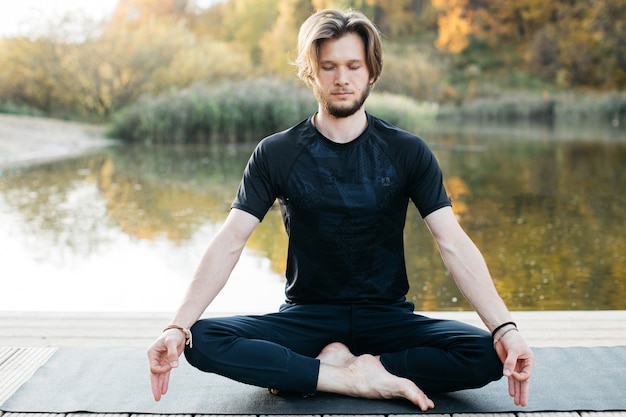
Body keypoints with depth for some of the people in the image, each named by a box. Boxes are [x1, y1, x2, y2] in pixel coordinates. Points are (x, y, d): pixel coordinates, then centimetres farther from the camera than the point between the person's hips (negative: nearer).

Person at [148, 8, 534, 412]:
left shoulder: (408, 152, -2)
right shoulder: (275, 154, -2)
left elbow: (454, 244, -9)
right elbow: (229, 243, -9)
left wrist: (505, 328, -23)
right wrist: (178, 327, -23)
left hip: (387, 316, 1)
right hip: (306, 316, 0)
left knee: (487, 357, -26)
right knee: (203, 342, -27)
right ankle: (363, 378, -23)